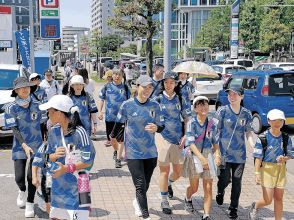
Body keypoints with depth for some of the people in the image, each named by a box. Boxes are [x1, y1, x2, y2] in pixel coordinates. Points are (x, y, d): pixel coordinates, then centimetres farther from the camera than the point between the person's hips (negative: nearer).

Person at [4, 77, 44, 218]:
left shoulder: (36, 105, -1)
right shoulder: (11, 108, -8)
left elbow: (42, 124, 9)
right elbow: (14, 129, -11)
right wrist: (24, 145, -21)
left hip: (37, 146, 1)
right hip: (20, 147, -1)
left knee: (32, 176, 0)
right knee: (19, 177, -3)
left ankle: (30, 204, 19)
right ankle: (22, 190, 34)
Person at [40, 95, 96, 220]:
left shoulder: (79, 133, -20)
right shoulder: (54, 132, 0)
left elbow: (88, 162, -17)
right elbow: (50, 157, 10)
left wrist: (66, 169, -22)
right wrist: (54, 156, -12)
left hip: (76, 185, -7)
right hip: (58, 185, 7)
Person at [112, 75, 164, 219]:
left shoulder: (155, 106, -2)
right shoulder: (127, 105, -9)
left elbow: (162, 126, 3)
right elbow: (119, 122, 5)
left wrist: (156, 128, -19)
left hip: (150, 152, 3)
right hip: (133, 152, -3)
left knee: (145, 184, 18)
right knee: (140, 185, -11)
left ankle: (137, 202, 48)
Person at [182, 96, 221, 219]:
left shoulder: (212, 124, -1)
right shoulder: (192, 123, -11)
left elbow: (215, 142, 7)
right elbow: (191, 143, -18)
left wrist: (217, 155, -12)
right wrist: (202, 158, -28)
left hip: (208, 155, 3)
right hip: (194, 156, -2)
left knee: (208, 188, -1)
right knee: (194, 187, 9)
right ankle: (188, 200, 43)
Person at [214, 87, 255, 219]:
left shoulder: (246, 114, 4)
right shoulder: (223, 111, -4)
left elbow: (249, 132, 10)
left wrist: (253, 145, -6)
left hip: (239, 154, 2)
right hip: (224, 152, -2)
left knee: (237, 182, 6)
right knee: (225, 179, -5)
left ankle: (233, 208, 21)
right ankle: (220, 192, 32)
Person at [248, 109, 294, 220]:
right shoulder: (263, 138, -11)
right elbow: (258, 157, -9)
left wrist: (284, 158, -15)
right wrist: (257, 173, -14)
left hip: (281, 169, 4)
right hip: (267, 169, -3)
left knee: (279, 198, 10)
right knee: (268, 200, -2)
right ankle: (255, 206, 30)